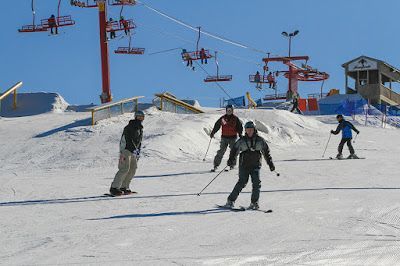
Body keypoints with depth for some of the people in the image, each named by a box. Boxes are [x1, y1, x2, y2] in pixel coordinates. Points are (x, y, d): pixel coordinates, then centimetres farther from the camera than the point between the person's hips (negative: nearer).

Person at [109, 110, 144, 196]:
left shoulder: (140, 129, 15)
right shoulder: (129, 127, -11)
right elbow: (123, 140, -16)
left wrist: (138, 154, 22)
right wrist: (122, 153, -22)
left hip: (133, 152, 9)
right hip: (126, 150, -9)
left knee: (133, 169, 4)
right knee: (125, 169, -16)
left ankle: (124, 187, 12)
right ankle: (114, 187, -15)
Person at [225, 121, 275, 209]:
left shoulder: (260, 140, 5)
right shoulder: (242, 141, 3)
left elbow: (266, 152, 12)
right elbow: (234, 150, 7)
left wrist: (270, 164, 10)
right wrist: (231, 160, -8)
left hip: (255, 166, 1)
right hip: (244, 165, -1)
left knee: (256, 183, -11)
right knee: (242, 183, -11)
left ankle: (254, 203, -2)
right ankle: (230, 201, -3)